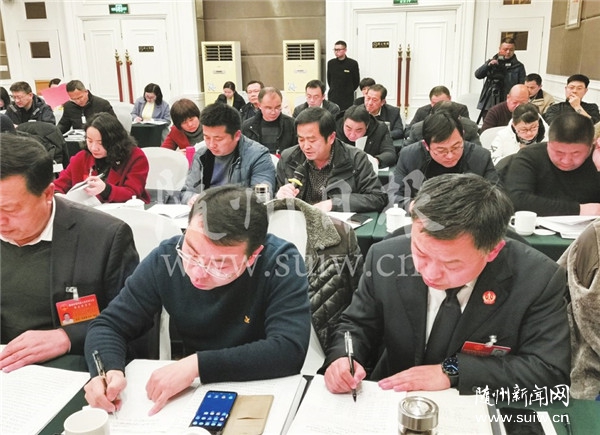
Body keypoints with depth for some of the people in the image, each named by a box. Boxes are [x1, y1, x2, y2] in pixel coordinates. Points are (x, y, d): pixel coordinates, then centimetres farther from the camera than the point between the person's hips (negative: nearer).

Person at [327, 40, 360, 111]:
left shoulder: (353, 63, -4)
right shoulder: (330, 63, 5)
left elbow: (356, 81, 4)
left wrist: (349, 91, 8)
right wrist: (333, 90, 13)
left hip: (347, 98, -2)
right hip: (333, 97, 2)